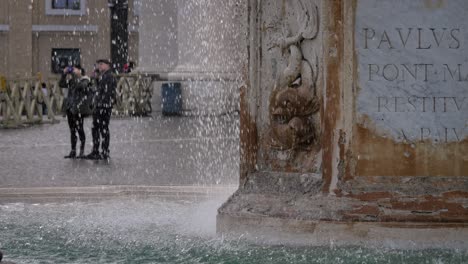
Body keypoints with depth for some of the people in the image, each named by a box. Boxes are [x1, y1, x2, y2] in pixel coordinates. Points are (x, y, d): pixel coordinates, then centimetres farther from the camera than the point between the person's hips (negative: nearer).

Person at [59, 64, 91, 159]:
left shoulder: (84, 80, -4)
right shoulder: (72, 80, 16)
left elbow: (79, 85, -23)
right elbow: (61, 84, 14)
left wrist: (73, 75, -17)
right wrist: (64, 74, 3)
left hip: (78, 108, -7)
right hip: (70, 108, 7)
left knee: (79, 128, -7)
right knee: (72, 130, 8)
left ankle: (82, 151, -2)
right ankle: (73, 151, 11)